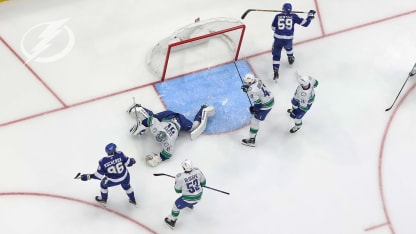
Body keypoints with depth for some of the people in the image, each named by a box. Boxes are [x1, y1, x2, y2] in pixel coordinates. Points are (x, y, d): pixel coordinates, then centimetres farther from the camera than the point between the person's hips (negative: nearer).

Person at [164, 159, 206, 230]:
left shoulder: (180, 177, -27)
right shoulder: (197, 171, -17)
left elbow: (178, 190, -9)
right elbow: (203, 183, -1)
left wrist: (177, 181, 6)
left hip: (188, 199, -4)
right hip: (198, 197, 4)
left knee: (177, 205, 21)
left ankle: (171, 221, 35)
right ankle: (190, 205, 66)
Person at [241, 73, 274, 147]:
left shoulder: (252, 91, -32)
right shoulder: (257, 80, -9)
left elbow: (258, 104, -29)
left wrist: (253, 109, -10)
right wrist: (247, 88, -2)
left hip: (265, 105, -9)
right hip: (270, 98, 9)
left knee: (255, 121, 1)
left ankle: (251, 140, 8)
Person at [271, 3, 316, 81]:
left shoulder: (278, 16, 4)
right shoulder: (293, 16, 3)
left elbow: (273, 27, 12)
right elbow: (305, 23, 4)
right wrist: (310, 16, 20)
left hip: (278, 38, -1)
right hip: (288, 39, 1)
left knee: (276, 55, 9)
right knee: (289, 48, 36)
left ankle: (275, 72, -3)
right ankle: (290, 58, 58)